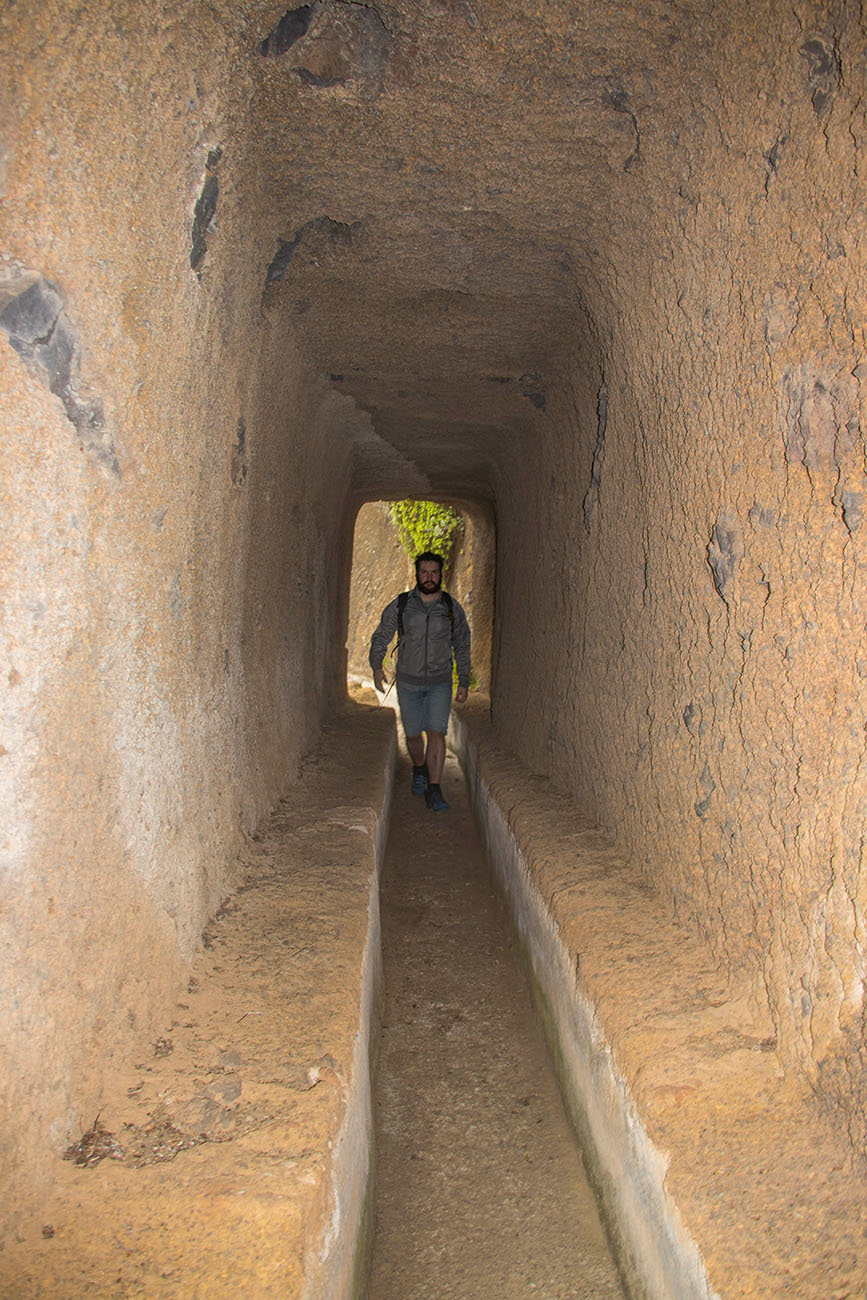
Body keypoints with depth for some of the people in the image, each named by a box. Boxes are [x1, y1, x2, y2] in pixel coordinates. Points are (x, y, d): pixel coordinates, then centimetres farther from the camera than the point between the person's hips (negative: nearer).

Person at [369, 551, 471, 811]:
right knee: (413, 734, 11)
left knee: (437, 733, -12)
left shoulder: (452, 608, -1)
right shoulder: (400, 605, -3)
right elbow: (380, 637, 1)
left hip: (440, 683, -1)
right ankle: (419, 770, 41)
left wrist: (464, 683, 5)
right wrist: (376, 666, -14)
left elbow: (462, 648, 7)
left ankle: (433, 791, -9)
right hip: (408, 682, 1)